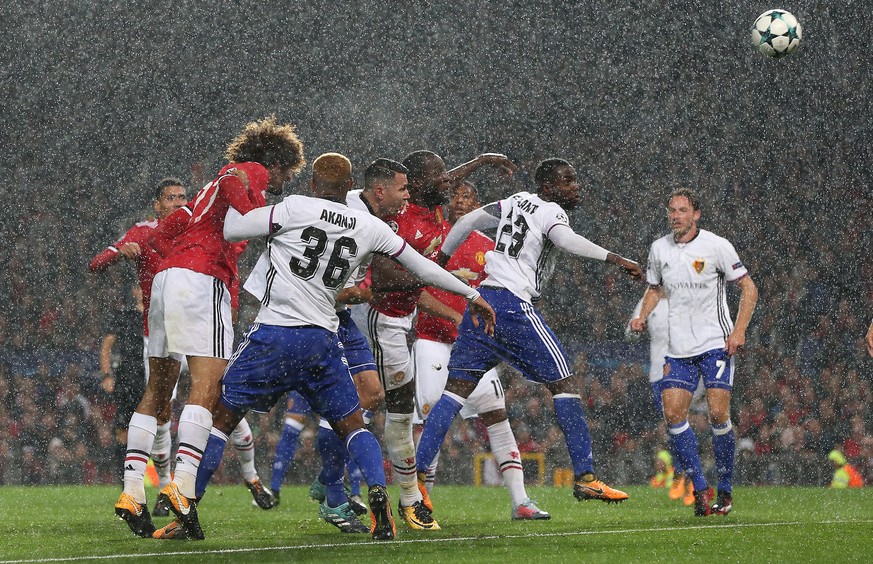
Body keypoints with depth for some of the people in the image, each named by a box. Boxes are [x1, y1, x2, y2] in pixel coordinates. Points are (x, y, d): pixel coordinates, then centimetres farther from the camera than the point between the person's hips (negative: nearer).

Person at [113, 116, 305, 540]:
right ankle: (181, 487, -28)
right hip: (203, 279, -9)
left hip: (166, 279, 9)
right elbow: (230, 183, -17)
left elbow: (162, 234, 30)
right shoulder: (254, 172, 7)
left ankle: (131, 494, 7)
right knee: (206, 387, -14)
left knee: (158, 390, 10)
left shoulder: (211, 187, 32)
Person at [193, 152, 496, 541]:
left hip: (273, 334, -3)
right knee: (351, 425, 14)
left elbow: (228, 230, -5)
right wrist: (472, 295, 28)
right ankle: (378, 492, -10)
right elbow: (422, 267, 17)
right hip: (322, 341, 3)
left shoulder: (294, 209, -5)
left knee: (221, 418, 5)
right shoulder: (368, 227, 8)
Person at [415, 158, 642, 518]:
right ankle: (585, 477, -2)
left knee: (458, 386, 5)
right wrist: (615, 259, -28)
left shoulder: (515, 203, 20)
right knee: (563, 383, 0)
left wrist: (440, 260, 39)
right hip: (514, 304, -8)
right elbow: (567, 240, -25)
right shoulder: (550, 212, -3)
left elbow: (468, 222, 27)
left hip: (482, 299, 8)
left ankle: (417, 472, -4)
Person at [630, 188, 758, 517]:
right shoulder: (659, 249, 6)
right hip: (679, 348, 4)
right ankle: (700, 490, 0)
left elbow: (748, 288, -2)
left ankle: (725, 490, 2)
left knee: (718, 413, -12)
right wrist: (642, 317, 4)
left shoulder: (716, 246, -6)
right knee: (673, 413, -8)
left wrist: (739, 330, -12)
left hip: (716, 343, -4)